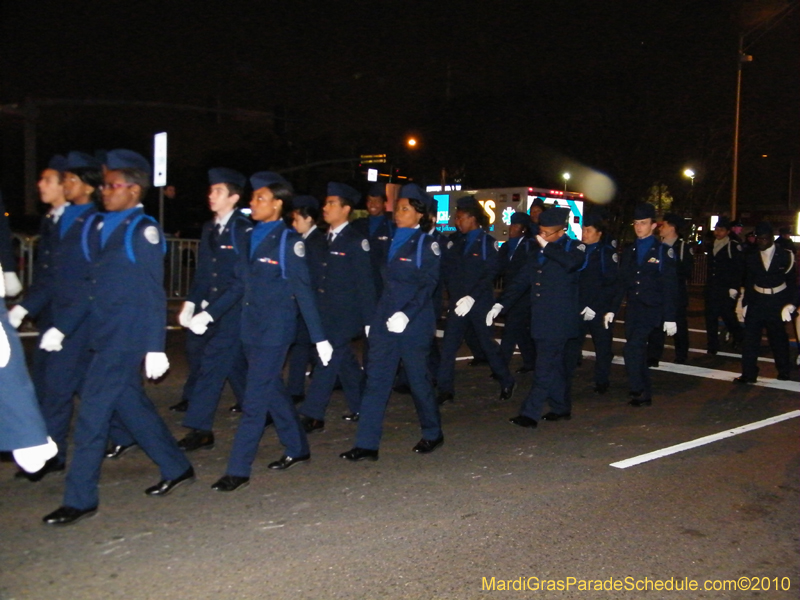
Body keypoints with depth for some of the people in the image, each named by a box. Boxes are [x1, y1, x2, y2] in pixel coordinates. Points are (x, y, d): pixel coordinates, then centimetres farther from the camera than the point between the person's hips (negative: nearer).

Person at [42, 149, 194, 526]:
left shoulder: (143, 229, -9)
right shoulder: (97, 226, 13)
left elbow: (153, 294, -11)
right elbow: (93, 285, 17)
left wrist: (155, 348, -14)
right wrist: (64, 327, 13)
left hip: (126, 338, -8)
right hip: (104, 335, 8)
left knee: (92, 412, -5)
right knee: (131, 404, 15)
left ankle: (80, 499, 8)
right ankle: (176, 469, 30)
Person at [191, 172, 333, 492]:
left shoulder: (288, 240, -10)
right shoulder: (252, 237, 10)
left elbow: (303, 292, -11)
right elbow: (238, 285, 12)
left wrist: (319, 338, -11)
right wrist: (209, 313, 1)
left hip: (275, 330, -7)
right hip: (251, 327, 7)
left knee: (255, 399, -5)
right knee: (272, 391, 16)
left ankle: (238, 470, 3)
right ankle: (297, 448, 33)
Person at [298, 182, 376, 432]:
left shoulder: (355, 241, -10)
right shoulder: (325, 239, 11)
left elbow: (365, 283, -11)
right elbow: (320, 276, 14)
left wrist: (369, 320, -12)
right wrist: (314, 308, 11)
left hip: (346, 313, -7)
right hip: (325, 311, 7)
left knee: (329, 358, -10)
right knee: (345, 361, 15)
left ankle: (311, 415, -5)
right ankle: (360, 407, 29)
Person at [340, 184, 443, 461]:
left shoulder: (426, 244, -5)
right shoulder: (392, 241, 13)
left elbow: (427, 285, -11)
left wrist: (406, 314, -20)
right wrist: (379, 315, 12)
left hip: (414, 323, -6)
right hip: (385, 320, 6)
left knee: (418, 378, 5)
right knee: (376, 379, 2)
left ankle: (432, 434, 27)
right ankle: (367, 444, 4)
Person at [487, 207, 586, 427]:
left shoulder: (574, 248, -3)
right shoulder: (539, 255, 15)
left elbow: (571, 263, -28)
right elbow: (521, 282, 13)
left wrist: (547, 246, -15)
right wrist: (500, 304, 2)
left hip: (559, 320, -7)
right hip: (540, 318, 7)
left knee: (546, 367, -8)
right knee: (554, 365, 15)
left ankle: (530, 413, -7)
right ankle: (561, 408, 27)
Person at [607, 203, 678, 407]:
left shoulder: (663, 251, -2)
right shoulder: (628, 251, 12)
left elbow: (670, 287, -5)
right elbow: (622, 283, 12)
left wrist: (670, 317, -9)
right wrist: (612, 309, 4)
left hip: (652, 309, -5)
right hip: (633, 309, 5)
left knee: (633, 348, -18)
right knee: (637, 351, 8)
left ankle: (636, 389, -4)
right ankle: (645, 395, 19)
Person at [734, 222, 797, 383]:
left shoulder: (786, 256, -3)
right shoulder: (751, 257, 4)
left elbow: (792, 282, -1)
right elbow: (748, 283, 8)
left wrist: (791, 303, -8)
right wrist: (745, 303, 5)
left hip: (778, 303, -2)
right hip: (756, 302, 2)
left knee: (778, 339, 10)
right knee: (750, 338, -4)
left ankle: (784, 372, 28)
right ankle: (748, 375, 2)